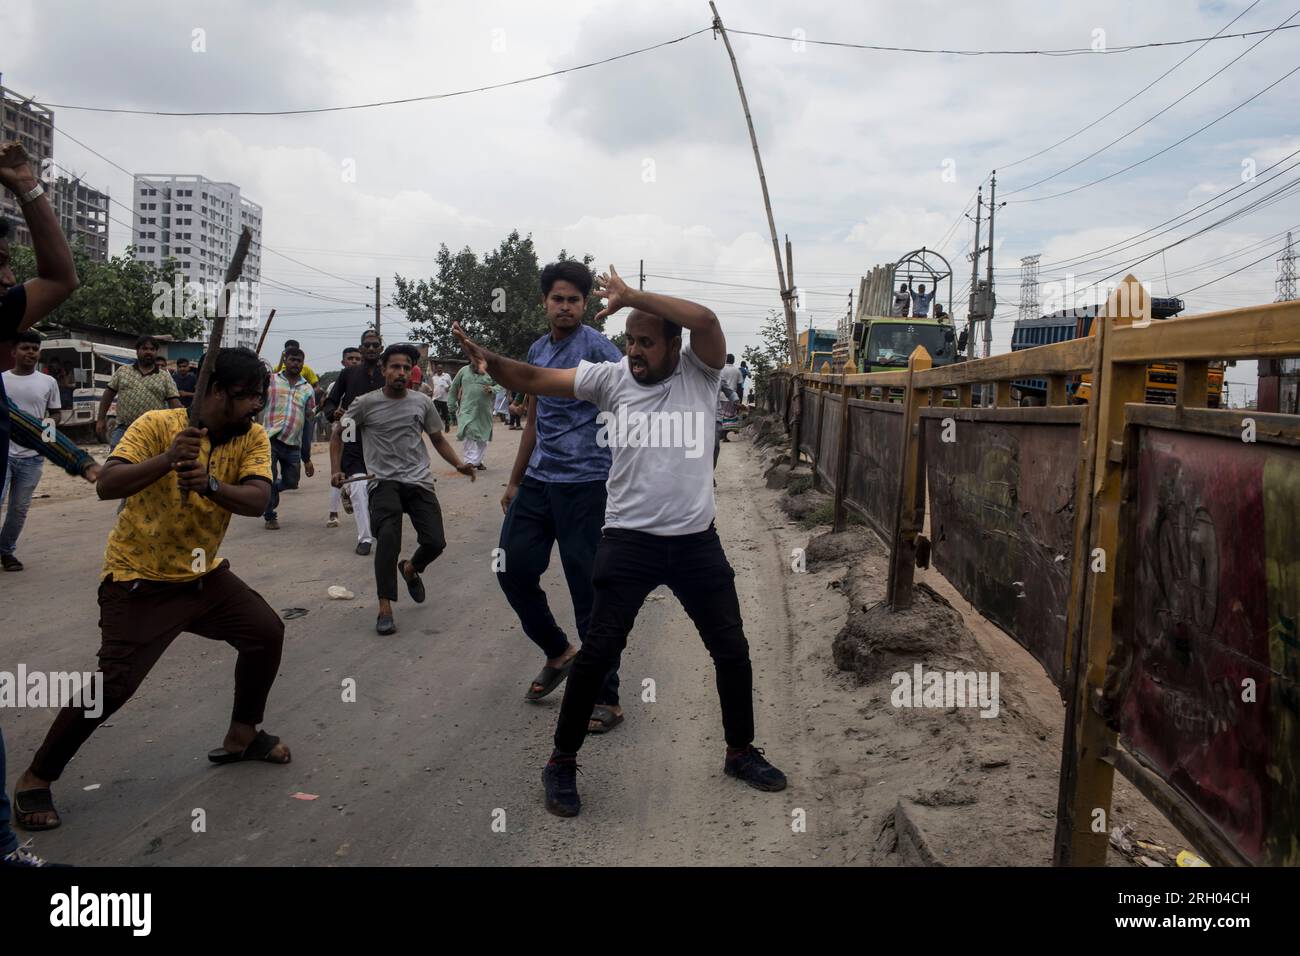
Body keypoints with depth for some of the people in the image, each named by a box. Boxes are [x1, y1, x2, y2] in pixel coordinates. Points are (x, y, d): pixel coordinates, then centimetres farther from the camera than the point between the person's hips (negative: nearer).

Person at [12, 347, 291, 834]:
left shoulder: (253, 438, -6)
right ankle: (34, 779, 9)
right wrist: (168, 460, -42)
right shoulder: (157, 424, -18)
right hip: (140, 580, -6)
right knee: (113, 684, -12)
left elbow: (258, 500, -21)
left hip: (205, 574, 6)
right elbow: (105, 485, -27)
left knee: (266, 632, 4)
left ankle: (242, 735, 26)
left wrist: (211, 485, -40)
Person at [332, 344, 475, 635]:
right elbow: (338, 437, 9)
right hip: (384, 482, -3)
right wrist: (336, 470, -4)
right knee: (388, 535, -27)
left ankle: (410, 569, 34)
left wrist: (459, 464, 1)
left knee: (435, 542, -5)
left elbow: (438, 439, 17)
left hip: (419, 481, 3)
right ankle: (385, 610, -21)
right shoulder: (366, 403, -1)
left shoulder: (422, 402, 6)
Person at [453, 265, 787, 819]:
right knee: (598, 651, -3)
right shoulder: (610, 378, -2)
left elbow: (706, 321, -23)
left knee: (732, 649, 11)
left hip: (696, 540, 1)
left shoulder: (699, 374, -3)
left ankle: (741, 752, 33)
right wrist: (490, 362, -30)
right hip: (629, 539, -1)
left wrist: (630, 295, -24)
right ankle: (562, 763, 16)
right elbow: (537, 379, -10)